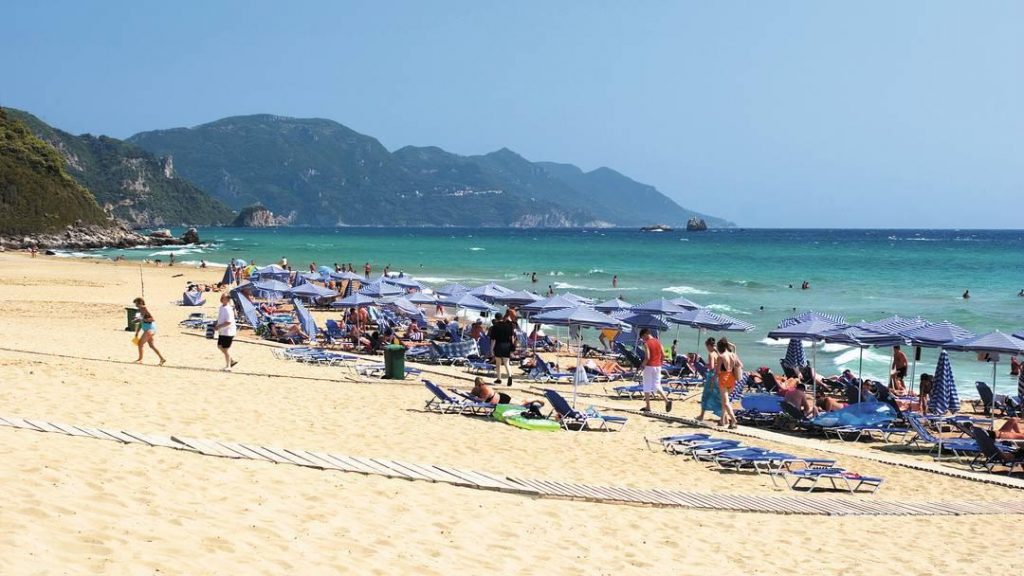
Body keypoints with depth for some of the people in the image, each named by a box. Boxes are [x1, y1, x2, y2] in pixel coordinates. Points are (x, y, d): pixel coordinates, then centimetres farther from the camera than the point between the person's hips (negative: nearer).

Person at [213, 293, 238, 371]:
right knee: (220, 346, 17)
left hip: (228, 332, -10)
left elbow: (228, 322, -27)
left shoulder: (228, 309, -23)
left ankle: (228, 366, 16)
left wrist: (219, 326, -24)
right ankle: (232, 360, 28)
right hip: (222, 332, 10)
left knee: (226, 349, 1)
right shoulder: (221, 307, 7)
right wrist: (216, 325, 7)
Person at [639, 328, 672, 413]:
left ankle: (648, 407, 8)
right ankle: (667, 400, -7)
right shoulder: (658, 342, 7)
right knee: (657, 385, 13)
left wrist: (643, 365, -7)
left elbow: (647, 357, -20)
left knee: (647, 386, 5)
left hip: (649, 366, -6)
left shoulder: (646, 343, -13)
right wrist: (660, 363, 15)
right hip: (658, 366, 6)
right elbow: (663, 354, 6)